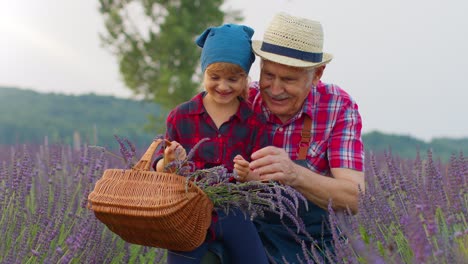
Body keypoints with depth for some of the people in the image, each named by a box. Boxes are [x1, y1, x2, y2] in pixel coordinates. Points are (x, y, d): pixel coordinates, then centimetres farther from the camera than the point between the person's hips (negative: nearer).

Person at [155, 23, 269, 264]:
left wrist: (249, 175, -25)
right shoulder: (179, 117, 1)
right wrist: (168, 162, -21)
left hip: (234, 214, 0)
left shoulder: (255, 123, 1)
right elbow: (161, 175, 2)